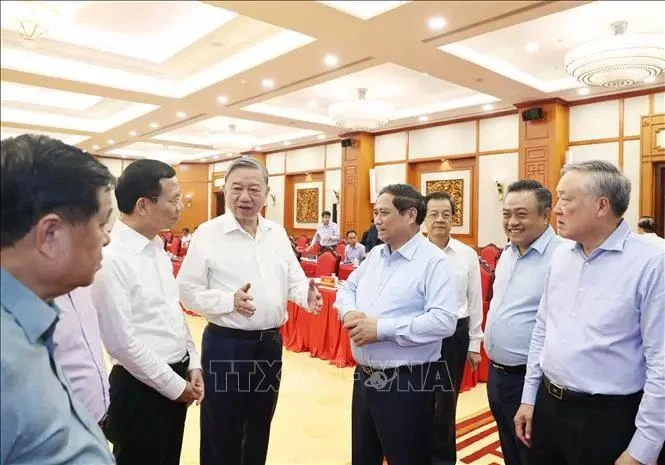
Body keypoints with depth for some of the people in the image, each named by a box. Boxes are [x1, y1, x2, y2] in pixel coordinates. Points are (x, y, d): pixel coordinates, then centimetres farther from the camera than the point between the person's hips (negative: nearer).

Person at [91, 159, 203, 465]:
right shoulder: (111, 257, -22)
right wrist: (173, 384, -13)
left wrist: (192, 364, 5)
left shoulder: (156, 245, 4)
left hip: (175, 379, 8)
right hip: (141, 388, -8)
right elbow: (121, 341, -22)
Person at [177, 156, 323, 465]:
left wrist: (306, 294, -15)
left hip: (271, 344, 5)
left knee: (259, 431, 22)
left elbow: (294, 279, 7)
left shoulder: (277, 234, 6)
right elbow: (187, 291, -12)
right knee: (221, 436, 13)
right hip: (225, 345, -4)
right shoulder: (208, 233, -10)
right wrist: (230, 300, -27)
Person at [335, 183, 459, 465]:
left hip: (407, 381, -7)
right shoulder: (375, 254, 9)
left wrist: (382, 328, -25)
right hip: (364, 376, 7)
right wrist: (349, 312, -7)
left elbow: (443, 321, -25)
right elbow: (347, 288, 17)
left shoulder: (434, 261, -15)